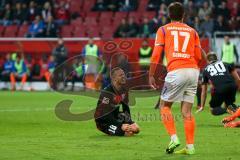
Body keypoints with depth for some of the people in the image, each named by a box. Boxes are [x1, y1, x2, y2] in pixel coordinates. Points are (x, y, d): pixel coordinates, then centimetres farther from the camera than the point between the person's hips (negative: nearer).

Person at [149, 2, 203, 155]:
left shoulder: (163, 30, 9)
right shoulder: (192, 31, 17)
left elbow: (156, 55, 2)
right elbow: (198, 57, 14)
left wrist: (151, 75, 9)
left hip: (176, 70, -3)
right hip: (193, 71, 4)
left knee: (164, 105, 11)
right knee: (187, 111, 8)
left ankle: (174, 138, -5)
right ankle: (190, 146, 4)